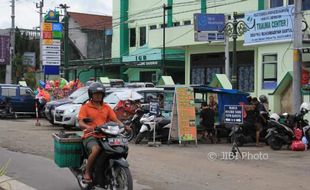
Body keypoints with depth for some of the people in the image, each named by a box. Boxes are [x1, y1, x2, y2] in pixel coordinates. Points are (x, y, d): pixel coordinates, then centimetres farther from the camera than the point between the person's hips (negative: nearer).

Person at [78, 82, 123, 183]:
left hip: (104, 136, 4)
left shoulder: (106, 107, 18)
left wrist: (122, 126, -11)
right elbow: (80, 123, -7)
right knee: (96, 149, -36)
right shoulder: (85, 107, 5)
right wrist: (88, 127, -29)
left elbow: (115, 120, 10)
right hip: (90, 136, -4)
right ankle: (87, 173, -19)